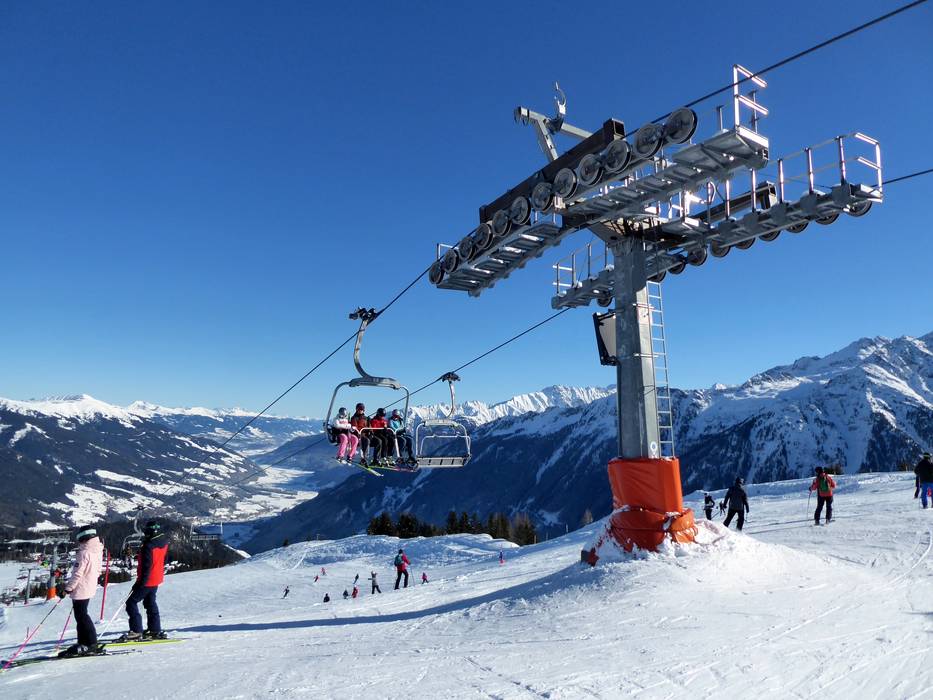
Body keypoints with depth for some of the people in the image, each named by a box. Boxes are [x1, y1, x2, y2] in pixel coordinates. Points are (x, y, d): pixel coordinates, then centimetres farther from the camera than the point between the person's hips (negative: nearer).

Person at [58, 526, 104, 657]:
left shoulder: (84, 553, -20)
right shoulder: (97, 551, 8)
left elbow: (77, 574, -20)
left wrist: (67, 588, -12)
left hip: (80, 590, -9)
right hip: (90, 588, 9)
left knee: (81, 616, -2)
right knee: (82, 615, 17)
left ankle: (90, 644, 0)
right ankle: (84, 642, 23)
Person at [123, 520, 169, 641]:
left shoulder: (149, 546, -25)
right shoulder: (164, 542, 1)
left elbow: (146, 567, -25)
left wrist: (140, 582, -20)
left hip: (147, 580, -9)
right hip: (157, 579, 9)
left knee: (131, 603, 2)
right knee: (150, 603, 19)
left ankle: (136, 631, 1)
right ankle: (155, 630, 22)